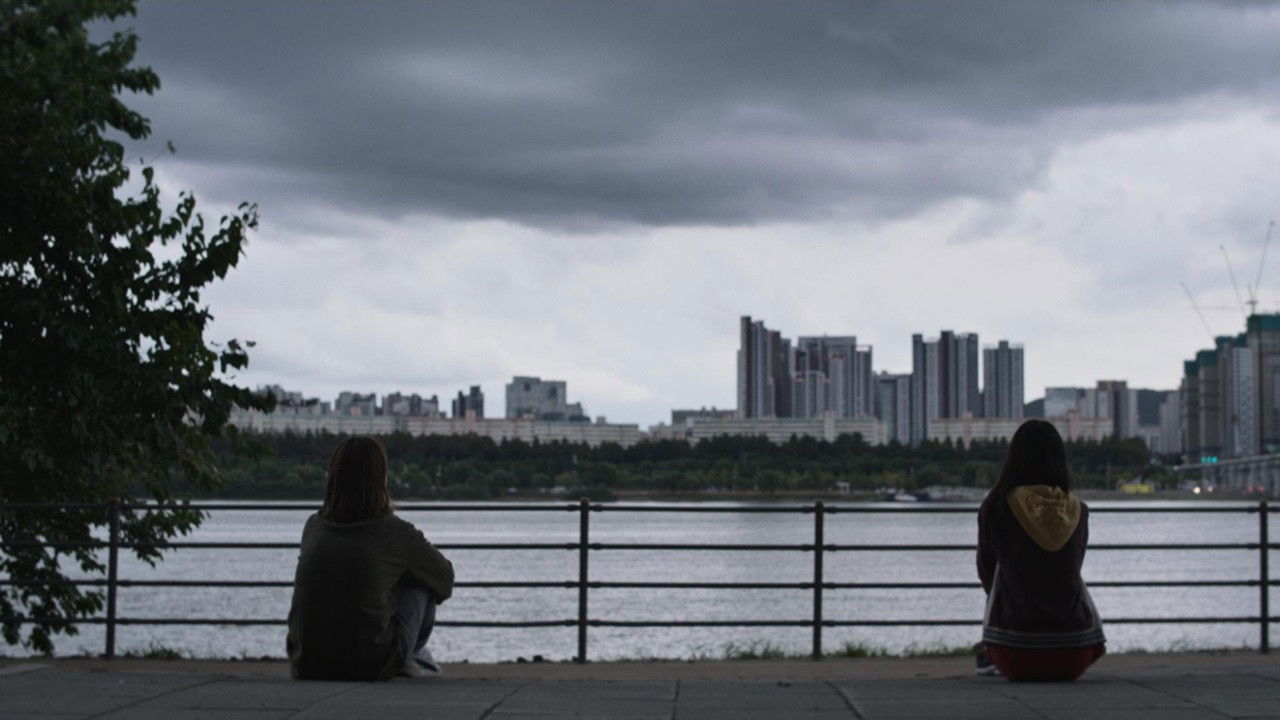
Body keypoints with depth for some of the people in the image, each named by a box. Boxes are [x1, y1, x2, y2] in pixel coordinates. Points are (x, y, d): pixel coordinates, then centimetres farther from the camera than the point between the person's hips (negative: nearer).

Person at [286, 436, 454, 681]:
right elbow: (445, 579, 11)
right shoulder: (395, 532, -6)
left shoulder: (313, 526, 5)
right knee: (421, 581, 17)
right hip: (370, 667, -5)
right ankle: (412, 655, 33)